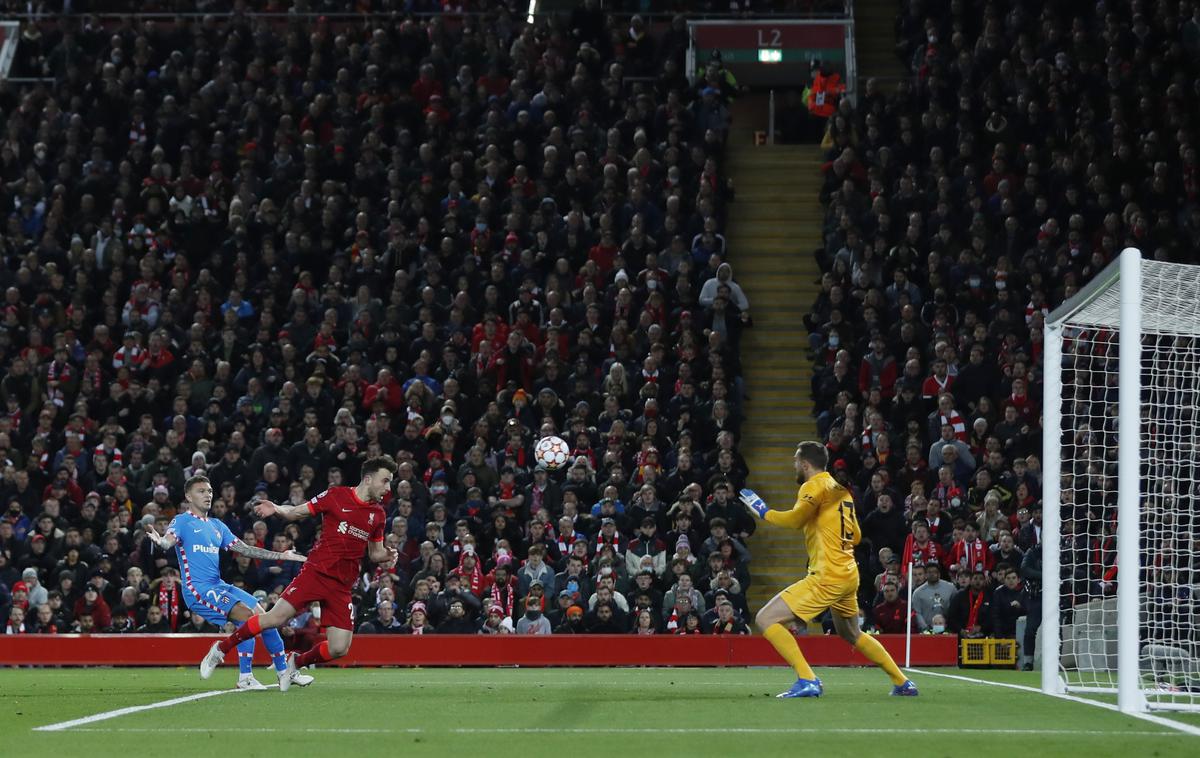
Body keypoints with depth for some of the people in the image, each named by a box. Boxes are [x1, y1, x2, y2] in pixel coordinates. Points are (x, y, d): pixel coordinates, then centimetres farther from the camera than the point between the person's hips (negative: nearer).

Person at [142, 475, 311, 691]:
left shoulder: (217, 526, 19)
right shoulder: (182, 521, -2)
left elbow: (244, 549, 20)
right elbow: (168, 542, -21)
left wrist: (282, 556, 17)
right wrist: (157, 539, -46)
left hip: (219, 587, 8)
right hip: (198, 589, -8)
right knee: (246, 616, -23)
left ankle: (284, 672, 16)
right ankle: (245, 678, -19)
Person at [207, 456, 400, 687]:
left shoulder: (378, 515, 11)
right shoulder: (337, 495, -1)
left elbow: (375, 553, 22)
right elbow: (296, 512, 5)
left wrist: (386, 556, 0)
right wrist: (276, 509, -15)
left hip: (342, 586, 4)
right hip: (317, 571, -4)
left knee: (339, 649, -6)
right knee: (276, 618, -14)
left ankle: (296, 662, 23)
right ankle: (221, 648, 6)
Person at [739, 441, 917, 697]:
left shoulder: (815, 485, -8)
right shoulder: (841, 489, 17)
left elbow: (795, 519, -23)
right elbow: (855, 535, 22)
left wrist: (763, 511, -9)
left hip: (827, 577, -9)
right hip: (849, 574, 9)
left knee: (766, 619, -10)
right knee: (851, 634, 31)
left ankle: (807, 680, -19)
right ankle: (903, 683, 33)